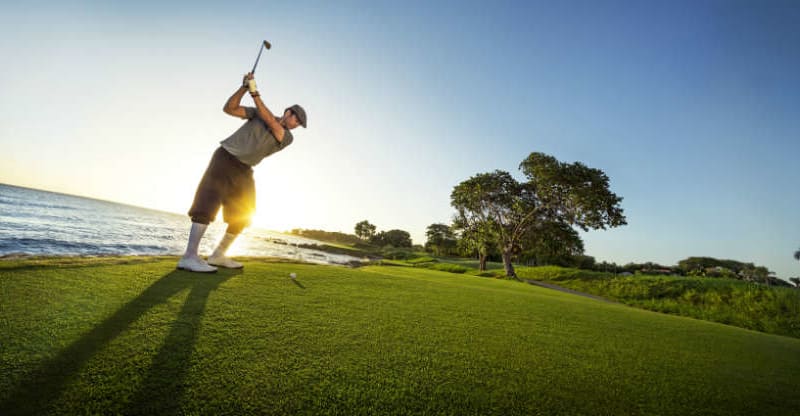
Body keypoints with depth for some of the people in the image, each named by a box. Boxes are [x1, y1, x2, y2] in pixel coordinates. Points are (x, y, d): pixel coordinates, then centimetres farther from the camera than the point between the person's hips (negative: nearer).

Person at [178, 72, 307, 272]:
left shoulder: (287, 137, 1)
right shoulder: (259, 112, 5)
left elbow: (269, 121, -14)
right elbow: (229, 108, -2)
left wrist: (255, 92, -16)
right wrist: (244, 87, -13)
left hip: (244, 170, 4)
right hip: (226, 157, -3)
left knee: (243, 216, 1)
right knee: (208, 203, -15)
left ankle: (218, 255, 12)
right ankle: (189, 256, -19)